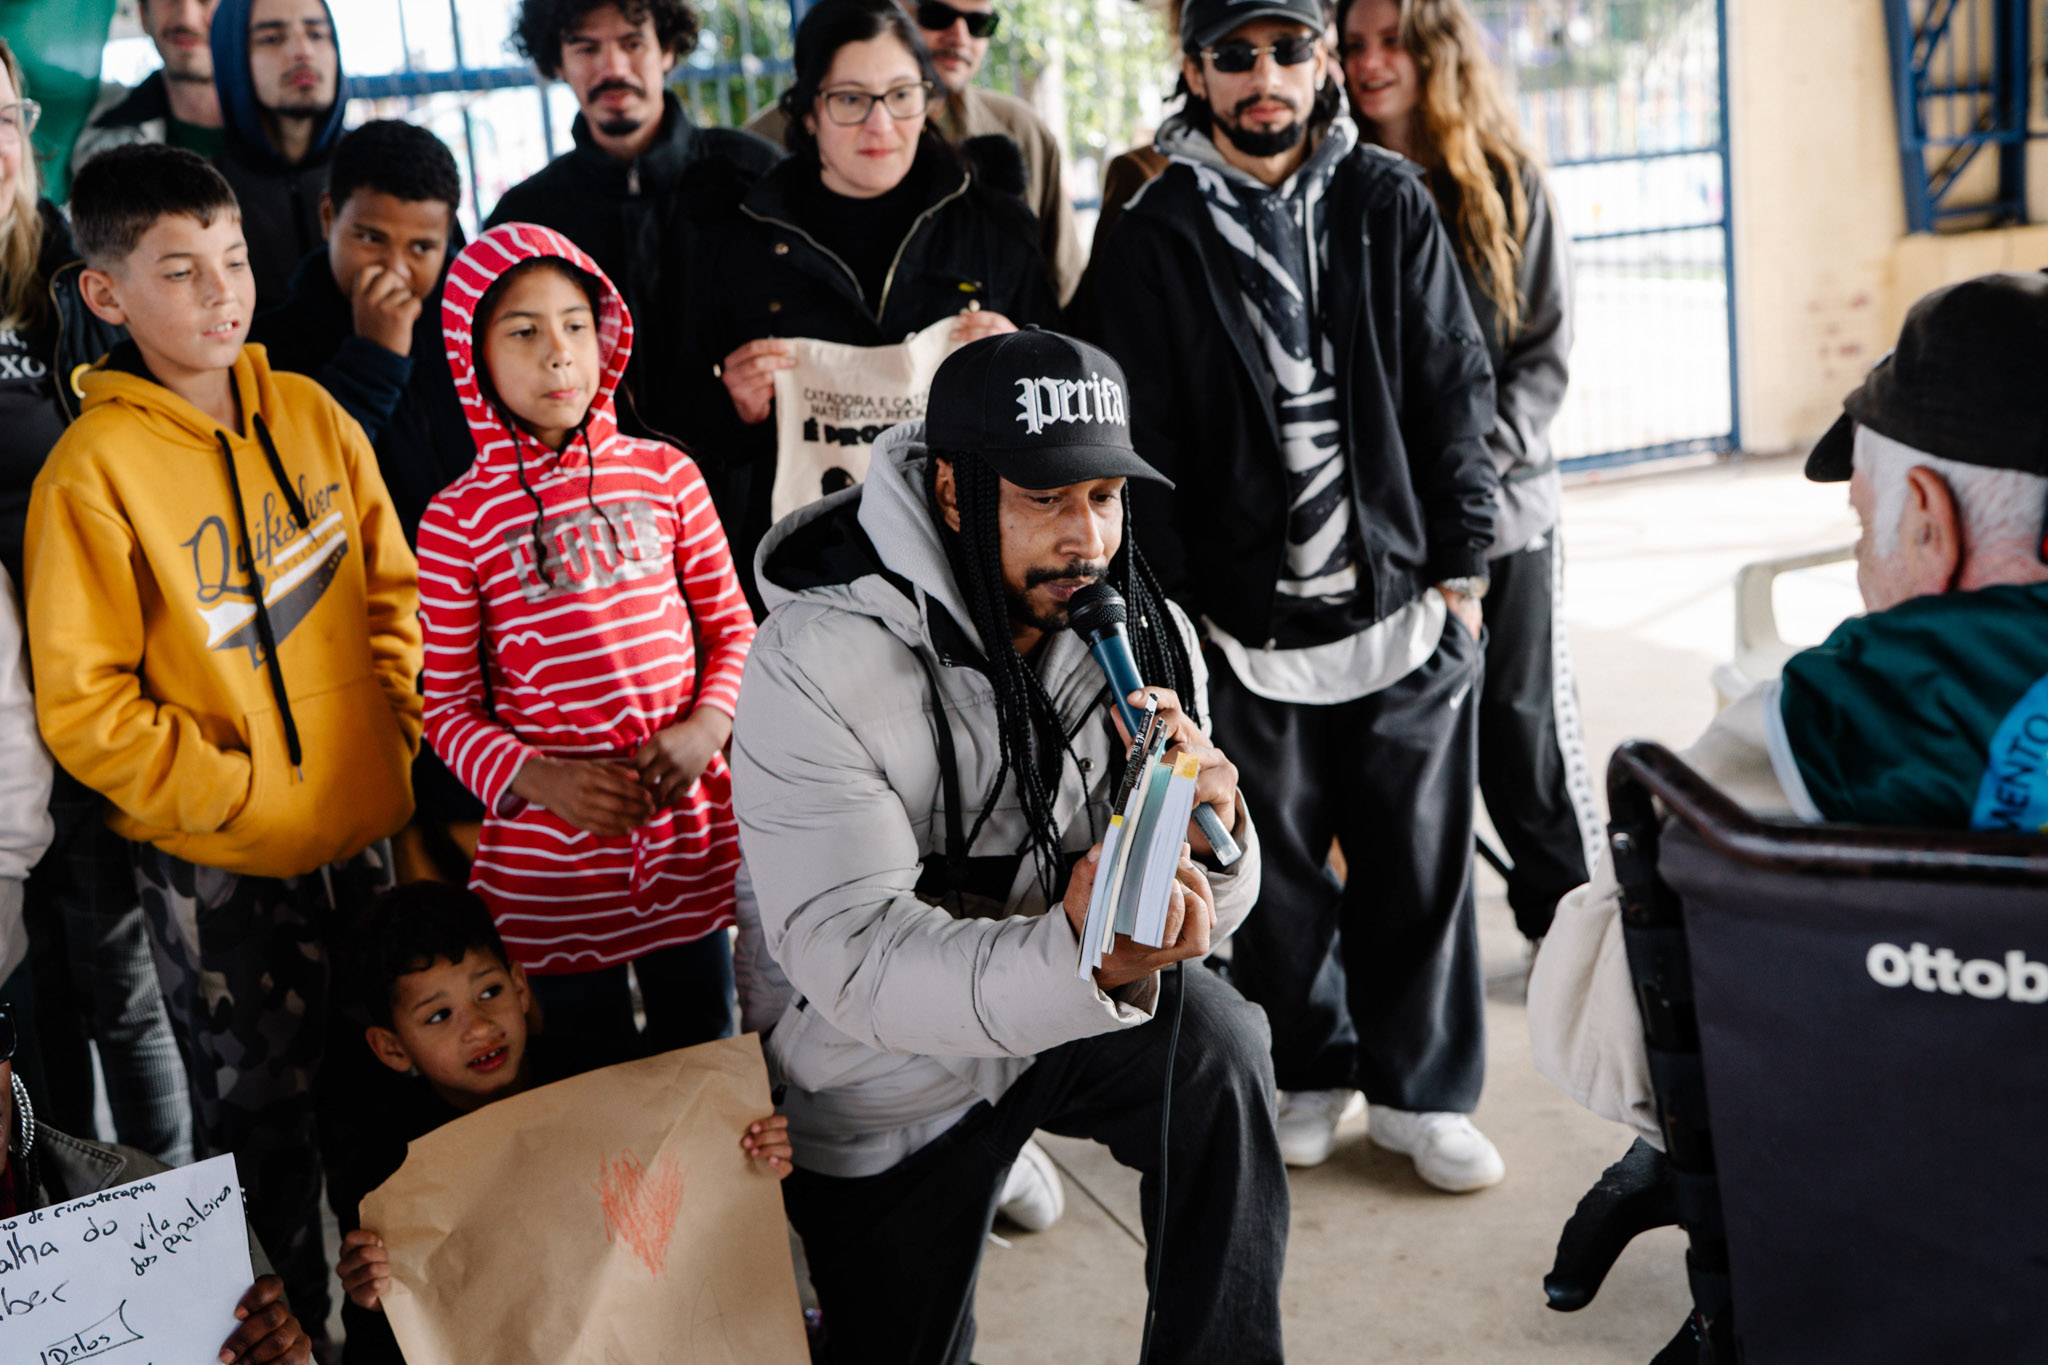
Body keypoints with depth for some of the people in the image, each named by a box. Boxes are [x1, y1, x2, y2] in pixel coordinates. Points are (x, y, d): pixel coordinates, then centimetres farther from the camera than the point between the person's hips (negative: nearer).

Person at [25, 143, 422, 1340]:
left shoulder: (310, 415, -1)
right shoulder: (95, 469, -15)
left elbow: (391, 588, 9)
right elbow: (83, 705, -14)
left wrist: (395, 731, -2)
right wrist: (240, 795, -16)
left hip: (368, 827, 5)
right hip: (220, 870, -5)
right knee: (264, 1115, 11)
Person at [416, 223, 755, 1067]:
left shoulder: (664, 476, 1)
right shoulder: (460, 518, -5)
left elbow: (731, 626, 9)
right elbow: (448, 706, 0)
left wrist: (706, 725, -9)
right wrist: (533, 777, -17)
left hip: (689, 833, 2)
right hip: (550, 856, -2)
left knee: (703, 1052, 16)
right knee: (596, 1077, 13)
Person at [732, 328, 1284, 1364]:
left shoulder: (1145, 637, -11)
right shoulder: (813, 667, -28)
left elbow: (1204, 913, -9)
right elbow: (851, 955, -37)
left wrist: (1207, 838, -34)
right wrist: (1072, 956, -54)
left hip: (1073, 1014, 3)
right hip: (885, 1092, -2)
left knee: (1214, 1037, -28)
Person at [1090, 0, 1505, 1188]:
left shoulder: (1390, 204, 4)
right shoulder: (1157, 238, 1)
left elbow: (1457, 388, 6)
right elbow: (1146, 440, 1)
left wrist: (1459, 565, 2)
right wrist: (1177, 608, -3)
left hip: (1403, 604, 1)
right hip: (1249, 621, -1)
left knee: (1421, 864, 8)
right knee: (1279, 872, 9)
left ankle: (1424, 1088, 25)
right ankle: (1308, 1073, 30)